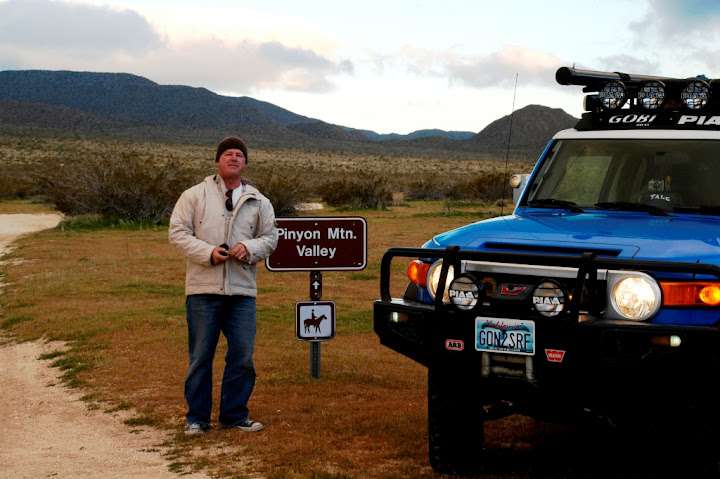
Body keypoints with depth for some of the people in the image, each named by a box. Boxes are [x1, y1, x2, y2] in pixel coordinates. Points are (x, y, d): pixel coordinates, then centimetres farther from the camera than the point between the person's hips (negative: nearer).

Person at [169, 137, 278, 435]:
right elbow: (177, 232, 0)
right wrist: (208, 252, -13)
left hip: (243, 291, 2)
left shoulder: (258, 202, 13)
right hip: (203, 290, -2)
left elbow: (270, 237, 14)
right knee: (200, 356, 3)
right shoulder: (194, 196, 5)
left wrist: (250, 248, -8)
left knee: (242, 357, 3)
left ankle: (234, 414, 17)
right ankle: (196, 418, 14)